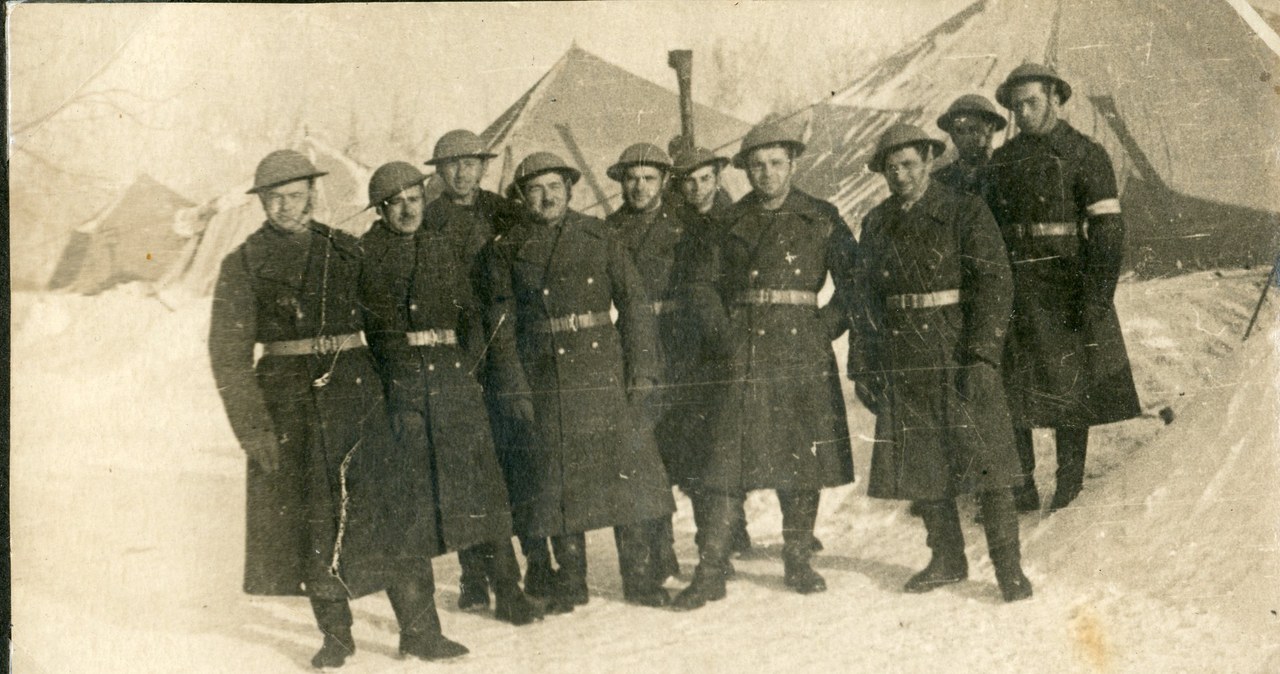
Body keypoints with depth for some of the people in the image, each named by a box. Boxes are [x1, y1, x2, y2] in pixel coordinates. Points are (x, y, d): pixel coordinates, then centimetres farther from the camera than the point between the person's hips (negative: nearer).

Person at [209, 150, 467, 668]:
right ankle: (335, 635, 19)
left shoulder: (345, 251, 9)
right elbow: (228, 353, 0)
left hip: (355, 387, 1)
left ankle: (419, 631, 1)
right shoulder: (244, 264, 3)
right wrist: (253, 426, -7)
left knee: (394, 509, -5)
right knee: (311, 522, 5)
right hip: (289, 397, -1)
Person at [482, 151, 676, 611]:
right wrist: (514, 386, -6)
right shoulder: (508, 249, 5)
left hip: (604, 371, 0)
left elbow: (635, 305, 4)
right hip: (544, 378, 0)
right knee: (559, 480, 4)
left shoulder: (599, 237, 6)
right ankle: (570, 584, 17)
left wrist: (641, 374, -4)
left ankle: (639, 579, 10)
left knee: (625, 468, -1)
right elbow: (502, 323, 2)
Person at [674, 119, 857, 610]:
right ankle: (710, 572, -2)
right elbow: (717, 284, 20)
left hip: (803, 349, 0)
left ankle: (798, 563, 17)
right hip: (743, 352, 1)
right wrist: (727, 329, 8)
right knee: (728, 459, -5)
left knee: (802, 457, 3)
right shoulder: (732, 220, 11)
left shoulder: (821, 218, 6)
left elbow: (853, 279, 9)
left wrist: (828, 325, 0)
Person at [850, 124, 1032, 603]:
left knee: (986, 460, -6)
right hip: (903, 362, 4)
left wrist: (983, 353, -16)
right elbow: (866, 298, 15)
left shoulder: (966, 213, -1)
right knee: (919, 465, 7)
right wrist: (861, 366, 10)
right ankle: (947, 560, 21)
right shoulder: (876, 225, 12)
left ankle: (1009, 567, 2)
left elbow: (994, 282, -7)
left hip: (960, 354, -4)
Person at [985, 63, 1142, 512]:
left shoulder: (1085, 155, -2)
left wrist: (1096, 297, -16)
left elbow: (1108, 230, -7)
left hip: (1066, 289, -4)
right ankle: (1021, 487, 10)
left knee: (1071, 388, 3)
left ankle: (1069, 486, 14)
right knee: (1011, 391, 2)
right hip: (1012, 291, 4)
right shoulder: (1002, 161, 13)